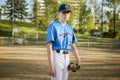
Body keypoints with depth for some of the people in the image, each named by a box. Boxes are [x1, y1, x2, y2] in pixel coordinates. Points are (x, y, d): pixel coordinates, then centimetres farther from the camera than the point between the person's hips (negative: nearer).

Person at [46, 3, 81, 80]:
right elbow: (49, 46, -16)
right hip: (56, 56, -7)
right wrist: (51, 66, -23)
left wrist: (78, 60, 6)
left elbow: (73, 46, 17)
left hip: (67, 57, 8)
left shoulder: (70, 28, 14)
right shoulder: (53, 26, -10)